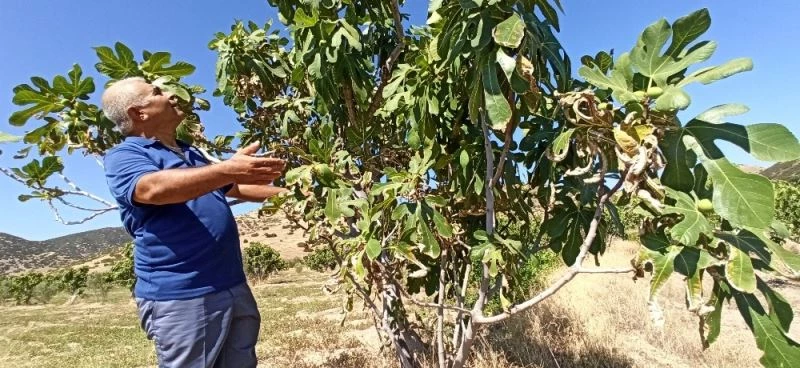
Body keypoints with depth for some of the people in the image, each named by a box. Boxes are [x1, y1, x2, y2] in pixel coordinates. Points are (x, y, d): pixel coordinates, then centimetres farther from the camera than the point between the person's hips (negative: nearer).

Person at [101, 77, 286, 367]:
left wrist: (287, 192, 24)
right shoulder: (124, 156, -5)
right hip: (179, 296, -7)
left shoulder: (190, 152, 19)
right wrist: (227, 169, -40)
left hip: (233, 286, 8)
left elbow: (233, 188, 27)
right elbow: (154, 189, -27)